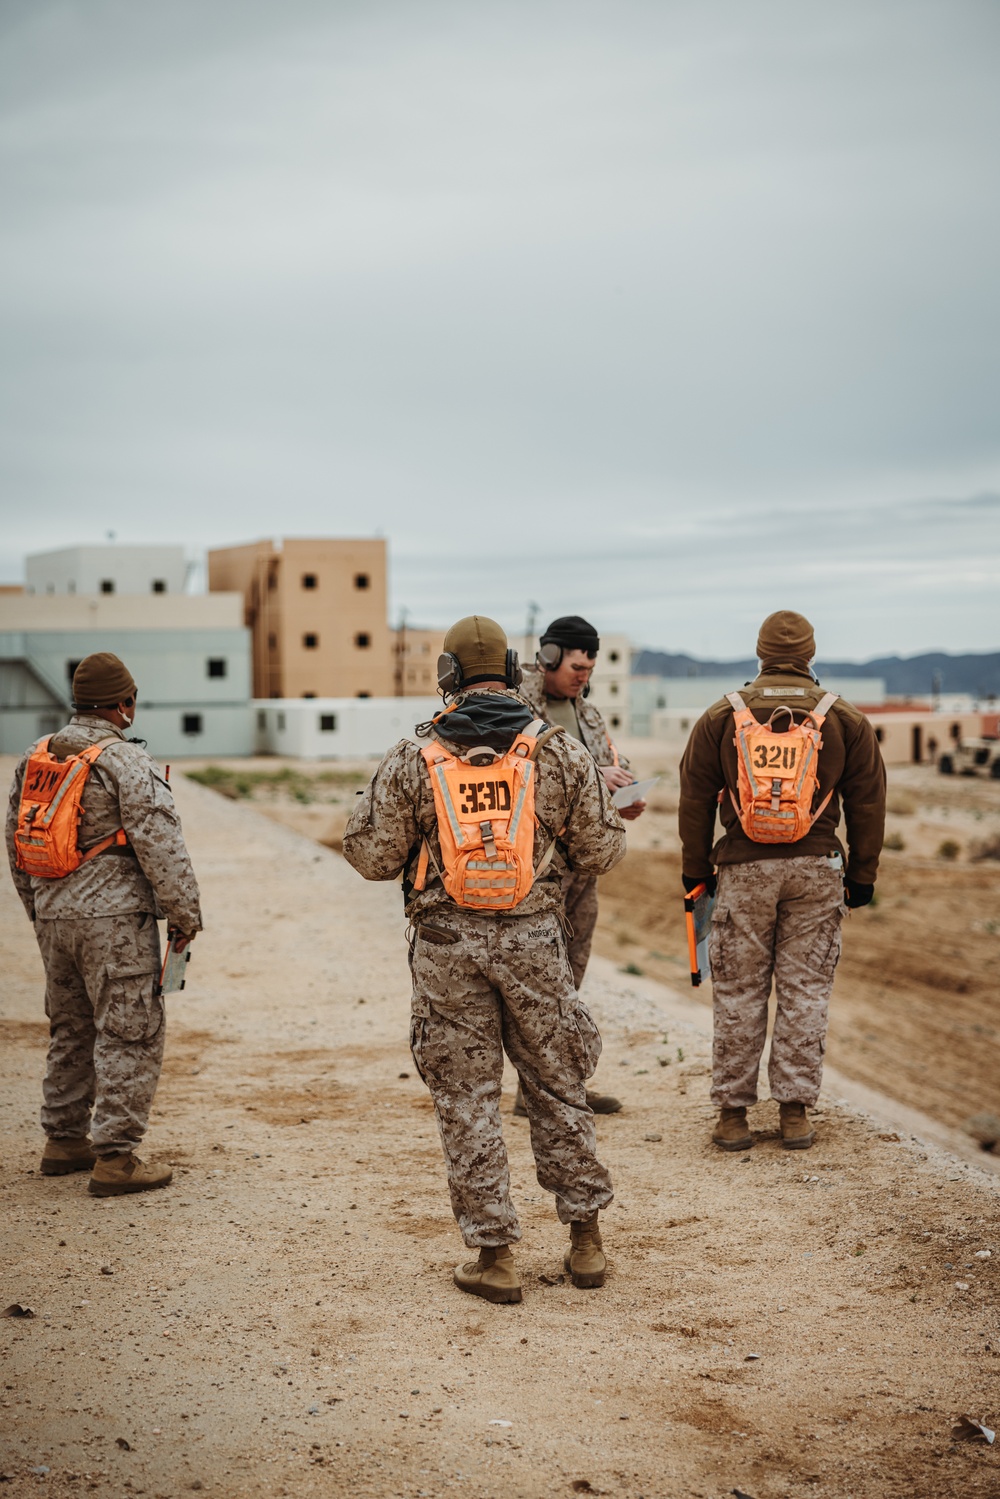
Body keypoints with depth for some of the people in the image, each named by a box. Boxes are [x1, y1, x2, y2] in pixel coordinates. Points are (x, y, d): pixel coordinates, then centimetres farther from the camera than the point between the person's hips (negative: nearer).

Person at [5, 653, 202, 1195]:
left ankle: (63, 1140, 27)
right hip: (114, 915, -8)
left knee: (71, 1028, 20)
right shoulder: (125, 760, -13)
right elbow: (159, 843, -16)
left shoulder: (35, 758, 10)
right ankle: (114, 1158, -2)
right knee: (128, 1034, -2)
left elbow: (17, 841, 17)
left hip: (53, 913, 8)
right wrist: (184, 912, -7)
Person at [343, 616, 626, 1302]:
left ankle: (495, 1256, 11)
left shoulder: (414, 757, -3)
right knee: (559, 1088, 15)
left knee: (467, 1097, 8)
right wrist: (616, 812, 23)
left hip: (448, 942, -1)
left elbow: (370, 856, 0)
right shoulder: (560, 749, -2)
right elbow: (600, 851, 1)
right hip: (534, 938, 1)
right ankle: (586, 1241, 23)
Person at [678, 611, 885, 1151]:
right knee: (805, 991, 7)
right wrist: (862, 875, 14)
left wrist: (696, 870, 13)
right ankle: (795, 1112, 9)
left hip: (743, 869, 0)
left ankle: (733, 1112, 9)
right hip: (816, 870, 0)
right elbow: (867, 803, 6)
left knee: (738, 993, 6)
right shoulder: (845, 719, 3)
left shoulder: (720, 717, 2)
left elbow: (695, 800, 5)